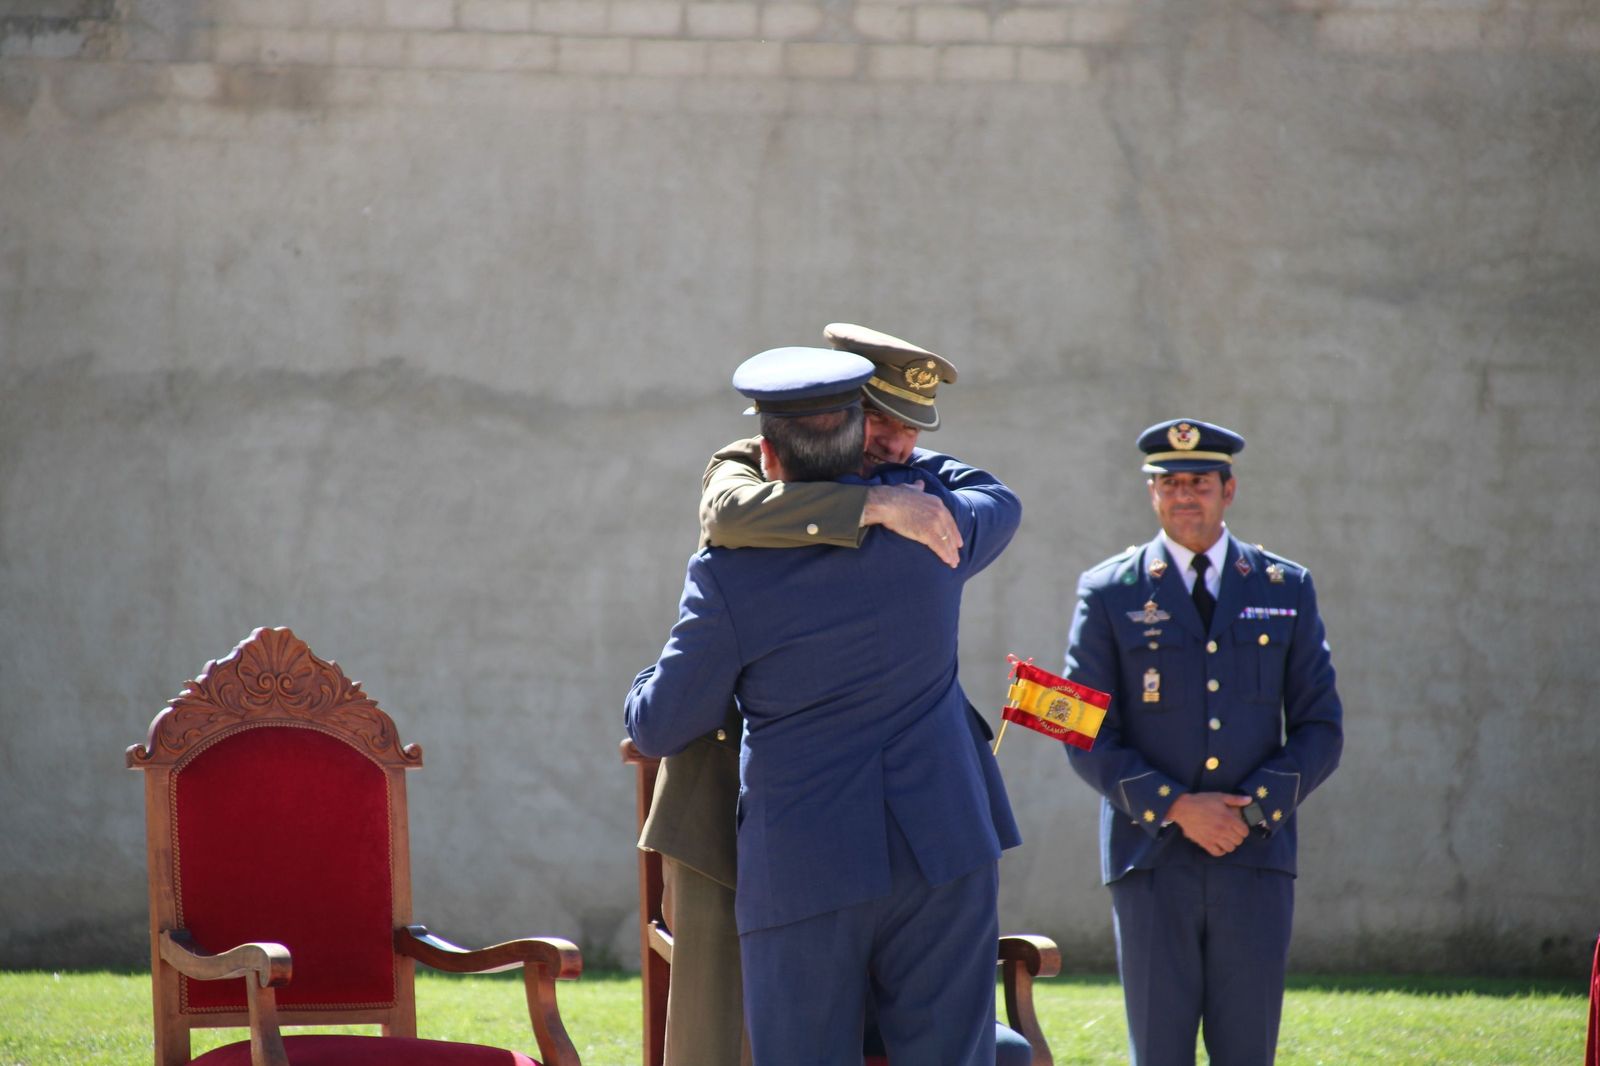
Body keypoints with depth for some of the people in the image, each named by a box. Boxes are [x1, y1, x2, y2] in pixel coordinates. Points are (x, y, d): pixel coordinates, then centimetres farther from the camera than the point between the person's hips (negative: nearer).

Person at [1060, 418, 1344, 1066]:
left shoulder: (1286, 590, 10)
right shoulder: (1109, 595, 5)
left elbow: (1320, 729, 8)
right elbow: (1089, 739, 1)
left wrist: (1254, 807, -7)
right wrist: (1174, 808, -12)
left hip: (1255, 859, 1)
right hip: (1152, 863, -1)